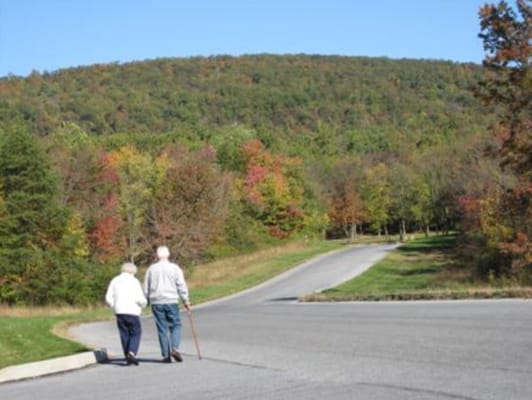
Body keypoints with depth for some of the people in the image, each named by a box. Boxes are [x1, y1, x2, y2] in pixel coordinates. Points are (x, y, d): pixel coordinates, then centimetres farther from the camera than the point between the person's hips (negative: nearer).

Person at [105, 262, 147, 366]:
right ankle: (132, 352, -13)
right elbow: (140, 299, -10)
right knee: (135, 333, 6)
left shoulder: (115, 280, 9)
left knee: (124, 334, 10)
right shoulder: (134, 281, -4)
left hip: (119, 312, 4)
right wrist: (144, 303, 11)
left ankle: (128, 357, 10)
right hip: (132, 311, -4)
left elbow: (108, 298, 5)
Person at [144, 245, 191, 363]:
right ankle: (175, 348, -12)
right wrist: (186, 301, 3)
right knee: (175, 325, 7)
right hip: (171, 301, -2)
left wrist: (147, 302, 18)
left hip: (156, 302, 2)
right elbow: (181, 286, -3)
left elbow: (146, 288, 8)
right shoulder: (174, 268, -1)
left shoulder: (151, 269, 5)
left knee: (162, 329, 5)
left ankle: (166, 355, 4)